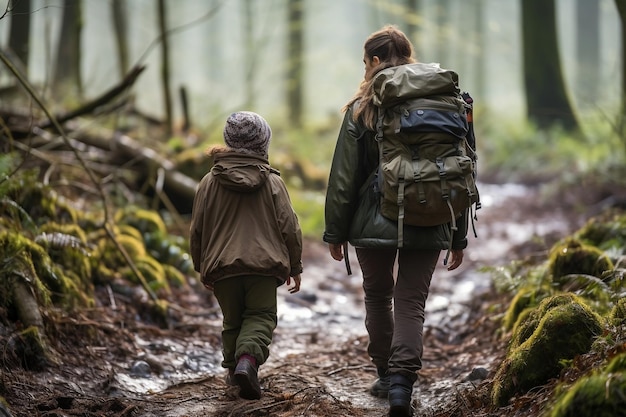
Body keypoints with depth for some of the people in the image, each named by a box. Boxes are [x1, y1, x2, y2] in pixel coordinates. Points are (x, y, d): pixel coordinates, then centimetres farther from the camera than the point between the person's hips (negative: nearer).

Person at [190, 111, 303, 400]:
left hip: (222, 267, 2)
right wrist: (294, 267, 12)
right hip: (264, 265, -2)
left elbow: (197, 231, 9)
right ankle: (248, 358, -23)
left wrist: (202, 269, 21)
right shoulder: (272, 181, 1)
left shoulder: (210, 182, 5)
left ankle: (235, 368, 20)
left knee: (232, 320, 18)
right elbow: (289, 228, 1)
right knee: (261, 317, 2)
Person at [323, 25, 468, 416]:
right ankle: (402, 382, -13)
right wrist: (459, 236, 12)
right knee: (411, 304, 4)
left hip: (375, 223, -1)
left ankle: (387, 375, 26)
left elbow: (344, 178, -4)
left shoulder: (361, 110, -5)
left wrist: (336, 232, 5)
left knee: (378, 297, 18)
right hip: (429, 226, 1)